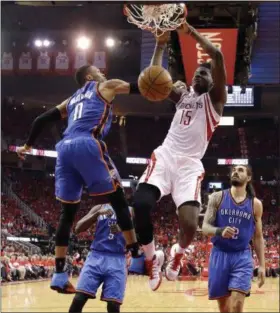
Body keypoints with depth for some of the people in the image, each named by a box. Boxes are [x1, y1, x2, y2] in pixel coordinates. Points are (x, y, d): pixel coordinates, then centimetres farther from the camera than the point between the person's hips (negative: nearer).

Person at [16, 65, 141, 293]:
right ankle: (138, 258, -2)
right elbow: (141, 87, 12)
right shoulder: (105, 87, 19)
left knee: (68, 212, 8)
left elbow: (41, 119, 31)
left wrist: (28, 145, 43)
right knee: (118, 200, 2)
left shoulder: (72, 100, 34)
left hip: (65, 148, 6)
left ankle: (59, 275, 4)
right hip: (88, 145, -6)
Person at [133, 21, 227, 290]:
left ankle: (178, 254, 16)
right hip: (165, 156, 3)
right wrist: (160, 44, 4)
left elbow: (218, 56, -5)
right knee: (141, 204, -23)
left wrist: (192, 32, -4)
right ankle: (152, 258, 2)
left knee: (189, 223, -22)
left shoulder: (214, 98, 9)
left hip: (190, 164, -3)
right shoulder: (182, 95, 24)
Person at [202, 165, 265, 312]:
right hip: (219, 255, 0)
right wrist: (219, 231, -26)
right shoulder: (217, 197, 1)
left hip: (242, 257, 0)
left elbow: (258, 237, 10)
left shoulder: (255, 204, 5)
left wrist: (262, 265, 5)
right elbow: (205, 227, -4)